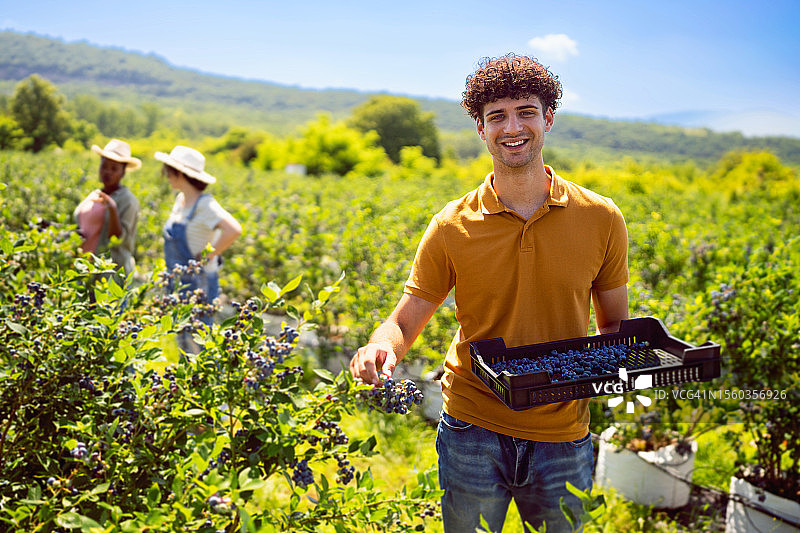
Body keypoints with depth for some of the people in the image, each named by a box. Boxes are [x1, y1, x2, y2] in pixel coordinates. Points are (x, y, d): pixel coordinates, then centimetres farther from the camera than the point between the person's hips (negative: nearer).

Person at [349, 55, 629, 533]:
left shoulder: (601, 219, -4)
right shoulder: (453, 227, -7)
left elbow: (615, 326, 8)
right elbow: (405, 322, -2)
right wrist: (381, 347, -25)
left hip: (563, 437, 1)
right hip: (474, 428, -1)